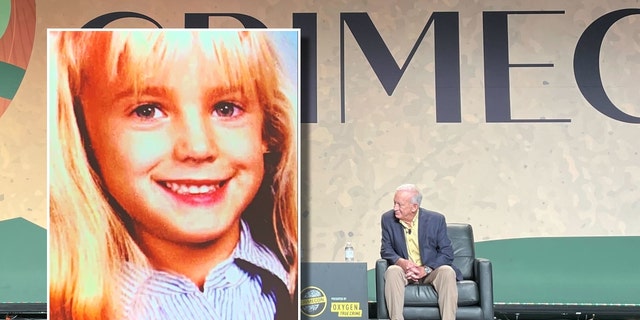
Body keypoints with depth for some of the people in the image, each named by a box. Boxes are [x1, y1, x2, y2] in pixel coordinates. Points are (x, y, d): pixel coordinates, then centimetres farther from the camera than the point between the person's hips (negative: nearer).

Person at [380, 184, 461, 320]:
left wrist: (425, 269, -22)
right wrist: (401, 262, -22)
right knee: (392, 271, -31)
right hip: (404, 271, 1)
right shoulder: (388, 219, -2)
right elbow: (386, 250, 1)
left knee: (447, 272, -31)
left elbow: (447, 253, -7)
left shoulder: (436, 219, -8)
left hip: (430, 271, -1)